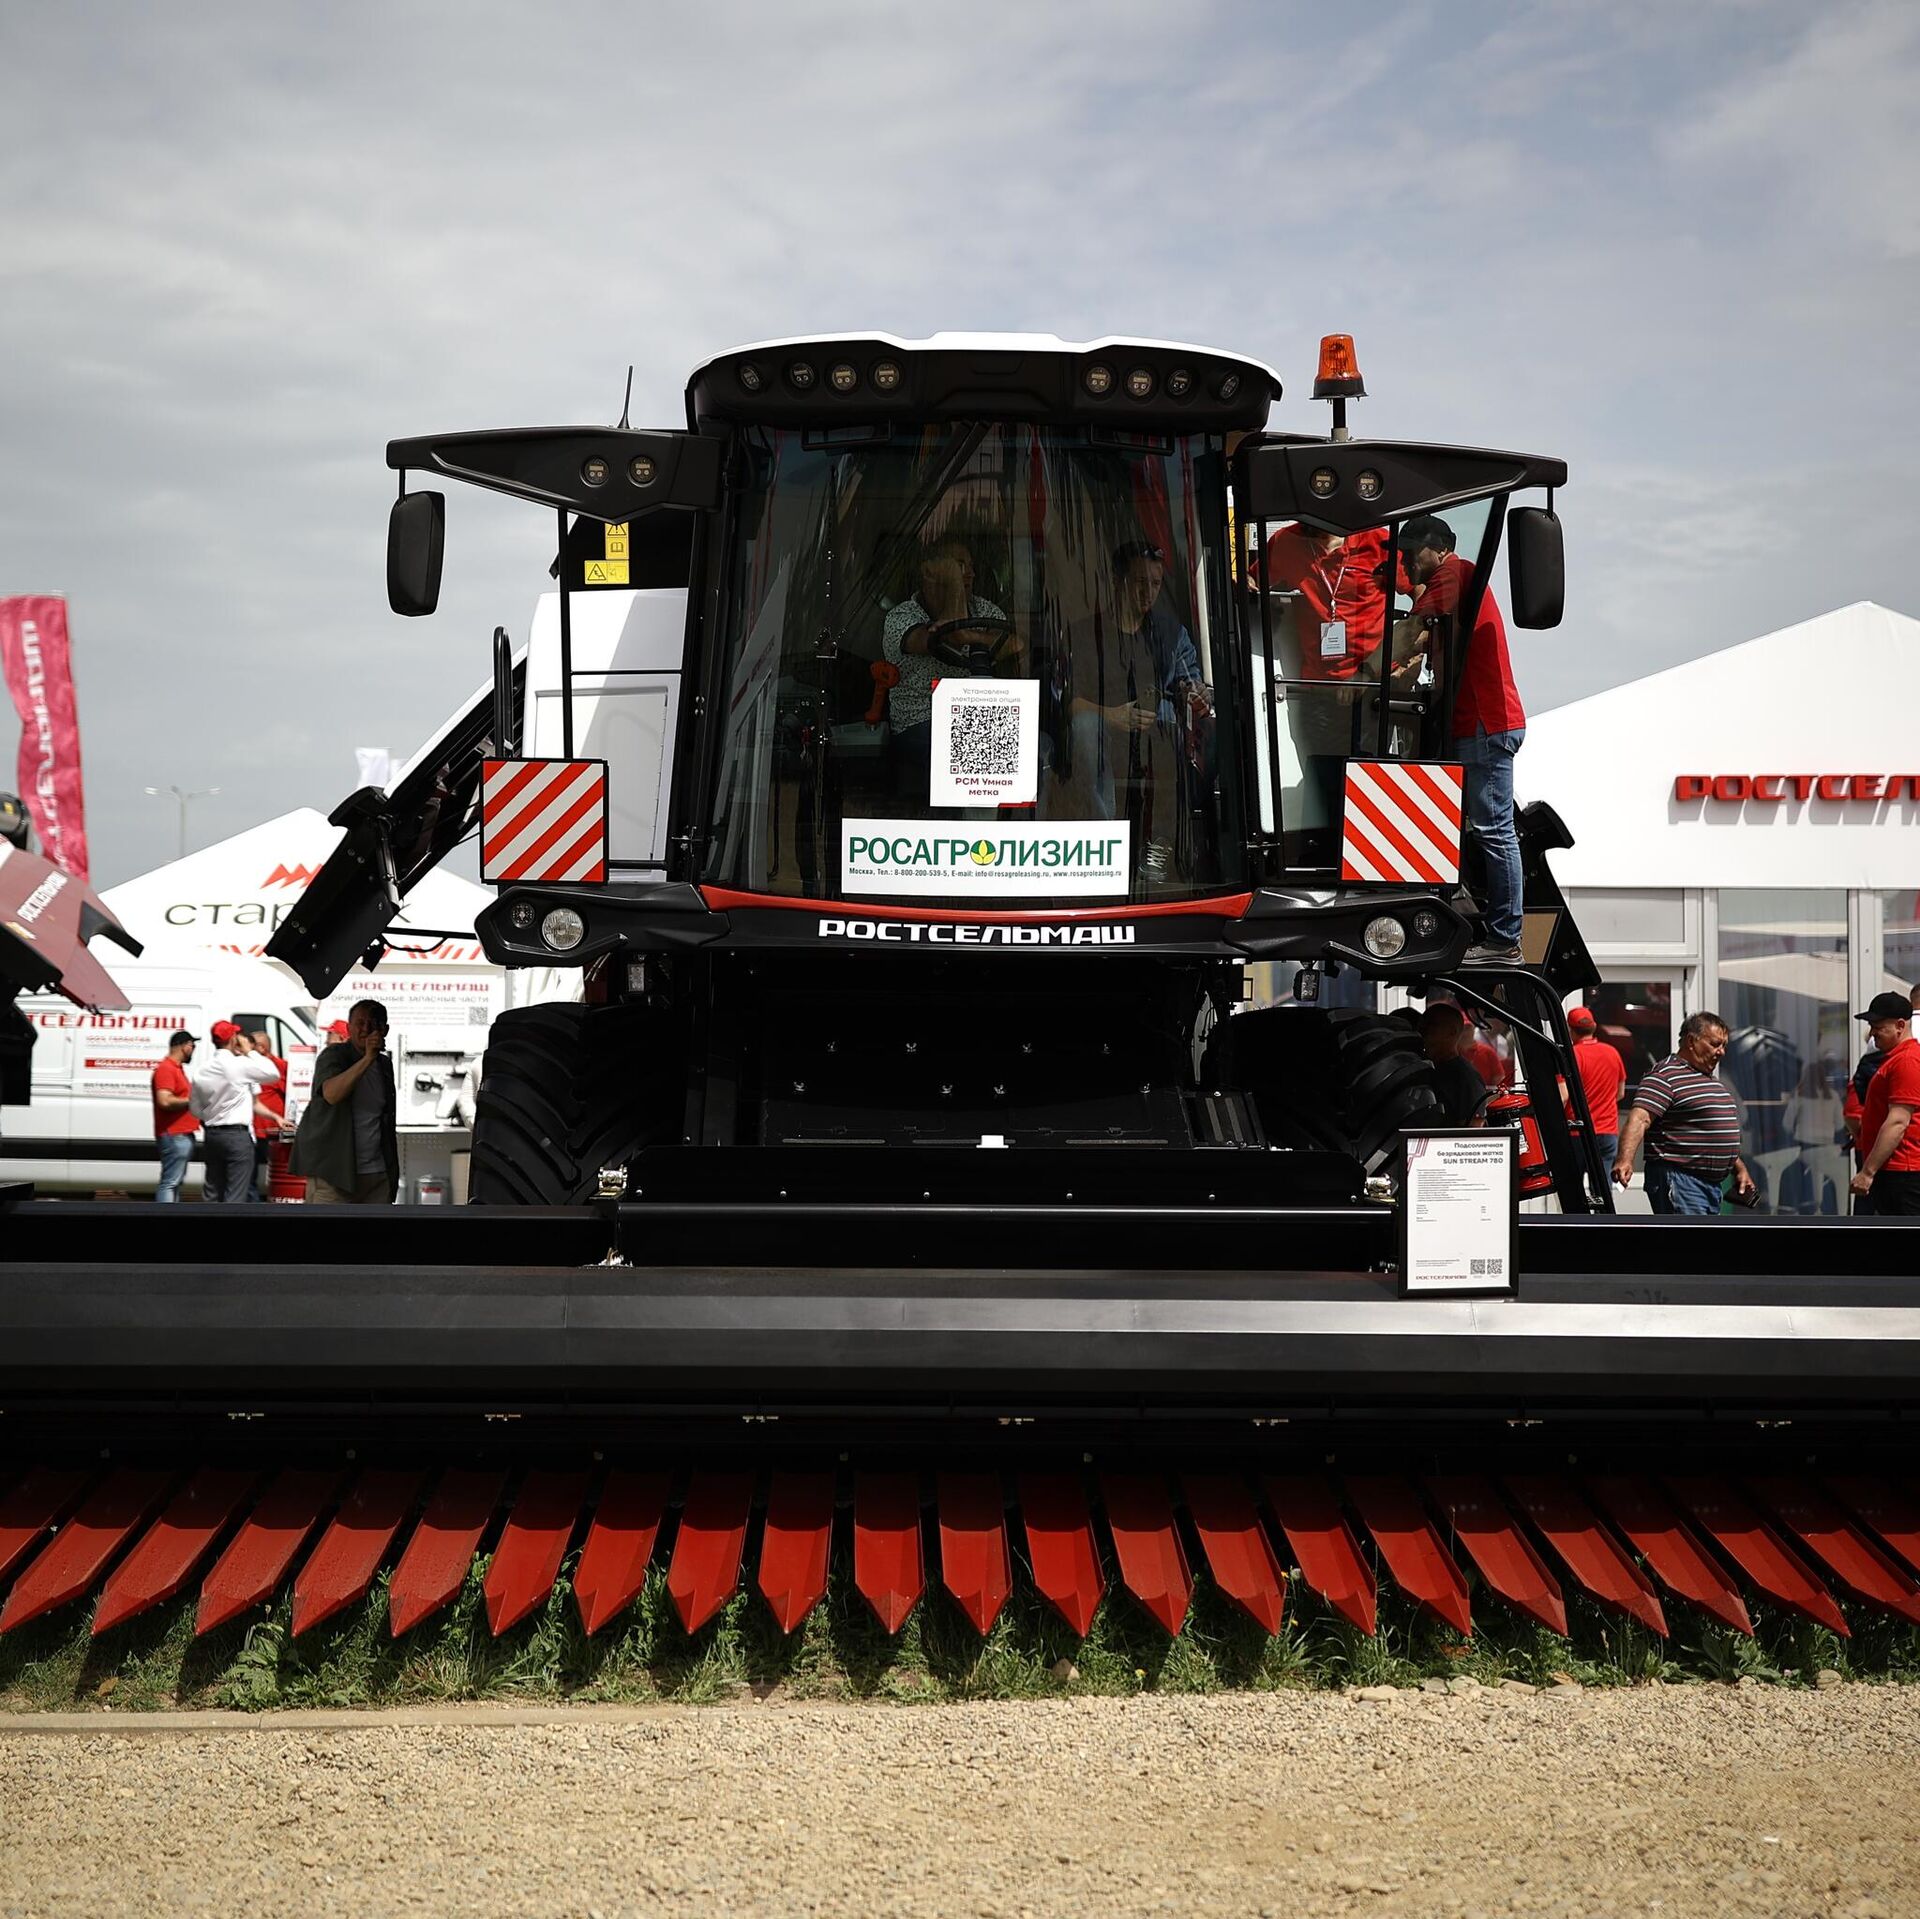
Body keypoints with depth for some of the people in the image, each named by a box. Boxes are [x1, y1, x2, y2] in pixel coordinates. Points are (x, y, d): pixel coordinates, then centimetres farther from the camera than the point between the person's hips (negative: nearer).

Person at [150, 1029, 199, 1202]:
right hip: (174, 1136, -11)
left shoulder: (177, 1068, 19)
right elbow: (165, 1101, -25)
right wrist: (191, 1100, -14)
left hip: (182, 1135, 11)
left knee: (175, 1181, 13)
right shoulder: (166, 1069, -13)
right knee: (170, 1182, -12)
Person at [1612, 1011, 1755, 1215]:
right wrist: (1625, 1160, -38)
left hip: (1713, 1182, 10)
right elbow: (1639, 1119, -24)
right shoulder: (1666, 1076, -10)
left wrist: (1739, 1168, 28)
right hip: (1678, 1182, -10)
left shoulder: (1711, 1081, 22)